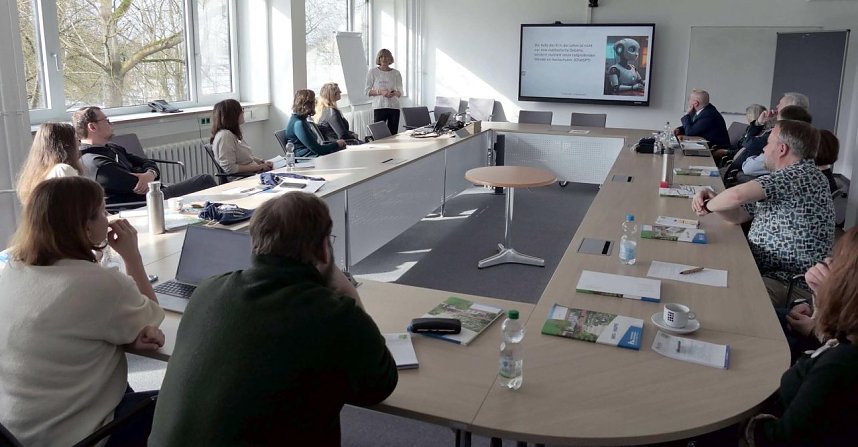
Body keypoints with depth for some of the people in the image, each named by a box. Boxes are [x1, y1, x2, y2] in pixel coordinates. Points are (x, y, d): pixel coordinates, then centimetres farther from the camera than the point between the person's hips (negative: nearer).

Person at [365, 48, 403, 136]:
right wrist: (380, 92, -14)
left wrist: (395, 93, -10)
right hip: (379, 107, -2)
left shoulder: (396, 73, 9)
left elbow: (400, 92, 14)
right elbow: (367, 91, 2)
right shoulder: (373, 72, 4)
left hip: (394, 107, 2)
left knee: (393, 135, -1)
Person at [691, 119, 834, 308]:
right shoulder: (783, 178, 16)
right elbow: (738, 215, 17)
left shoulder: (805, 175, -15)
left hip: (786, 284, -10)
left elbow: (737, 195, -26)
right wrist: (713, 201, -3)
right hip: (758, 269, 10)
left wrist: (708, 206, -6)